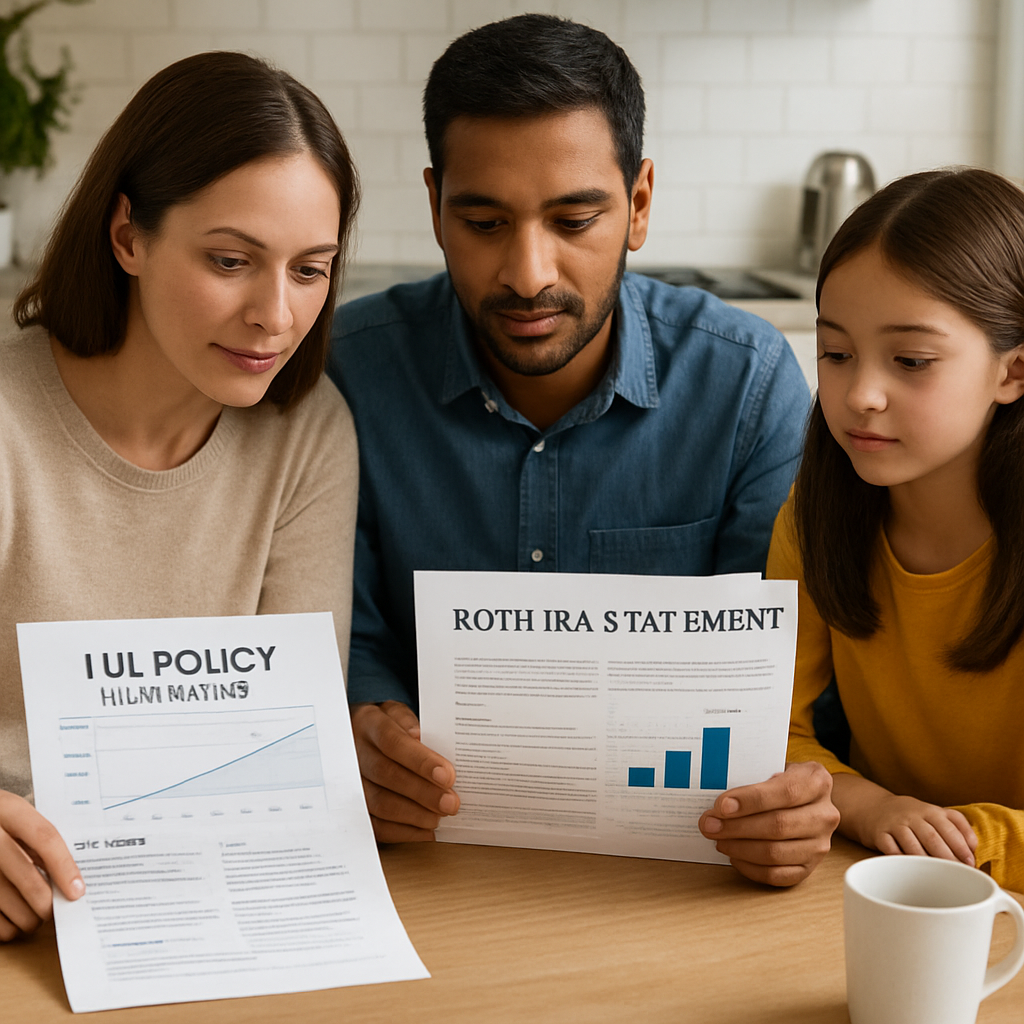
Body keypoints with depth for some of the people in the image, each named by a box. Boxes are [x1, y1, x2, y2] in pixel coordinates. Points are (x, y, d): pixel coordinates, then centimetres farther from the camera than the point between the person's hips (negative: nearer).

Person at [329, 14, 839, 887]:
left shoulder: (748, 379, -7)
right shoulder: (349, 371, -9)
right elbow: (343, 641, -2)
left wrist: (790, 798, -28)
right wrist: (368, 739, -25)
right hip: (432, 845, -1)